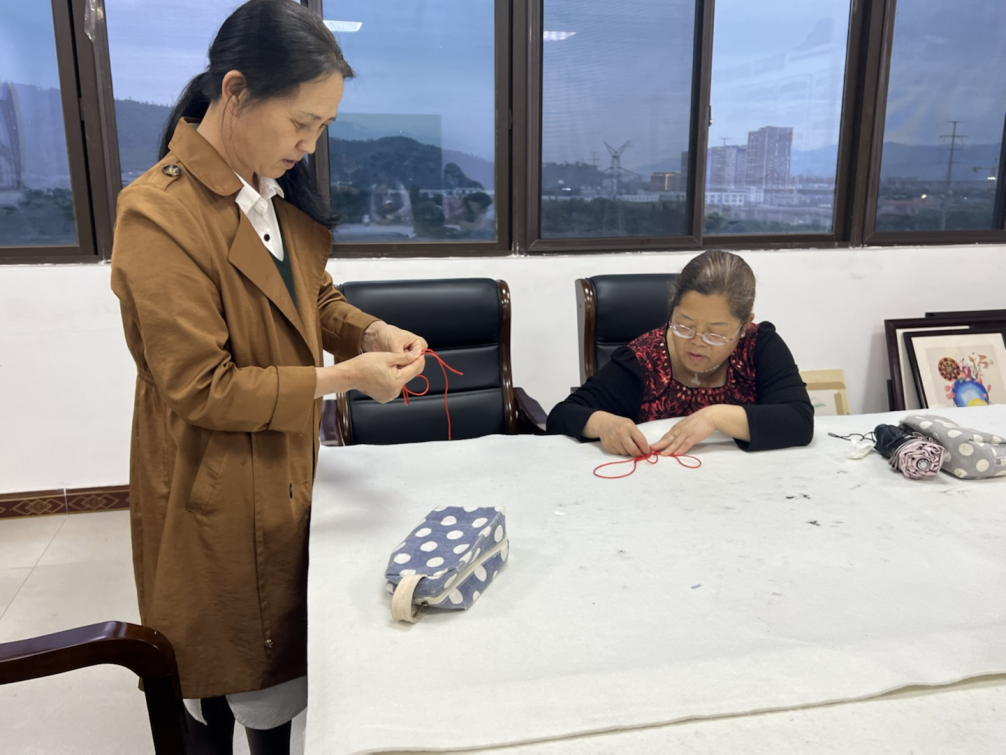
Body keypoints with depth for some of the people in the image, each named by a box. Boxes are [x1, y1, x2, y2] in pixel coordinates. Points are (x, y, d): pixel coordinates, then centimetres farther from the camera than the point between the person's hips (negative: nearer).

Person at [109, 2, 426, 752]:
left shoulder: (277, 193, 2)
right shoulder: (159, 214, -23)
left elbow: (316, 298, 12)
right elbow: (200, 390, -23)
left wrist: (371, 333, -8)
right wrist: (341, 379, -24)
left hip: (286, 476, 7)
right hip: (212, 497, -7)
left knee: (281, 653, 22)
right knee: (222, 674, 14)